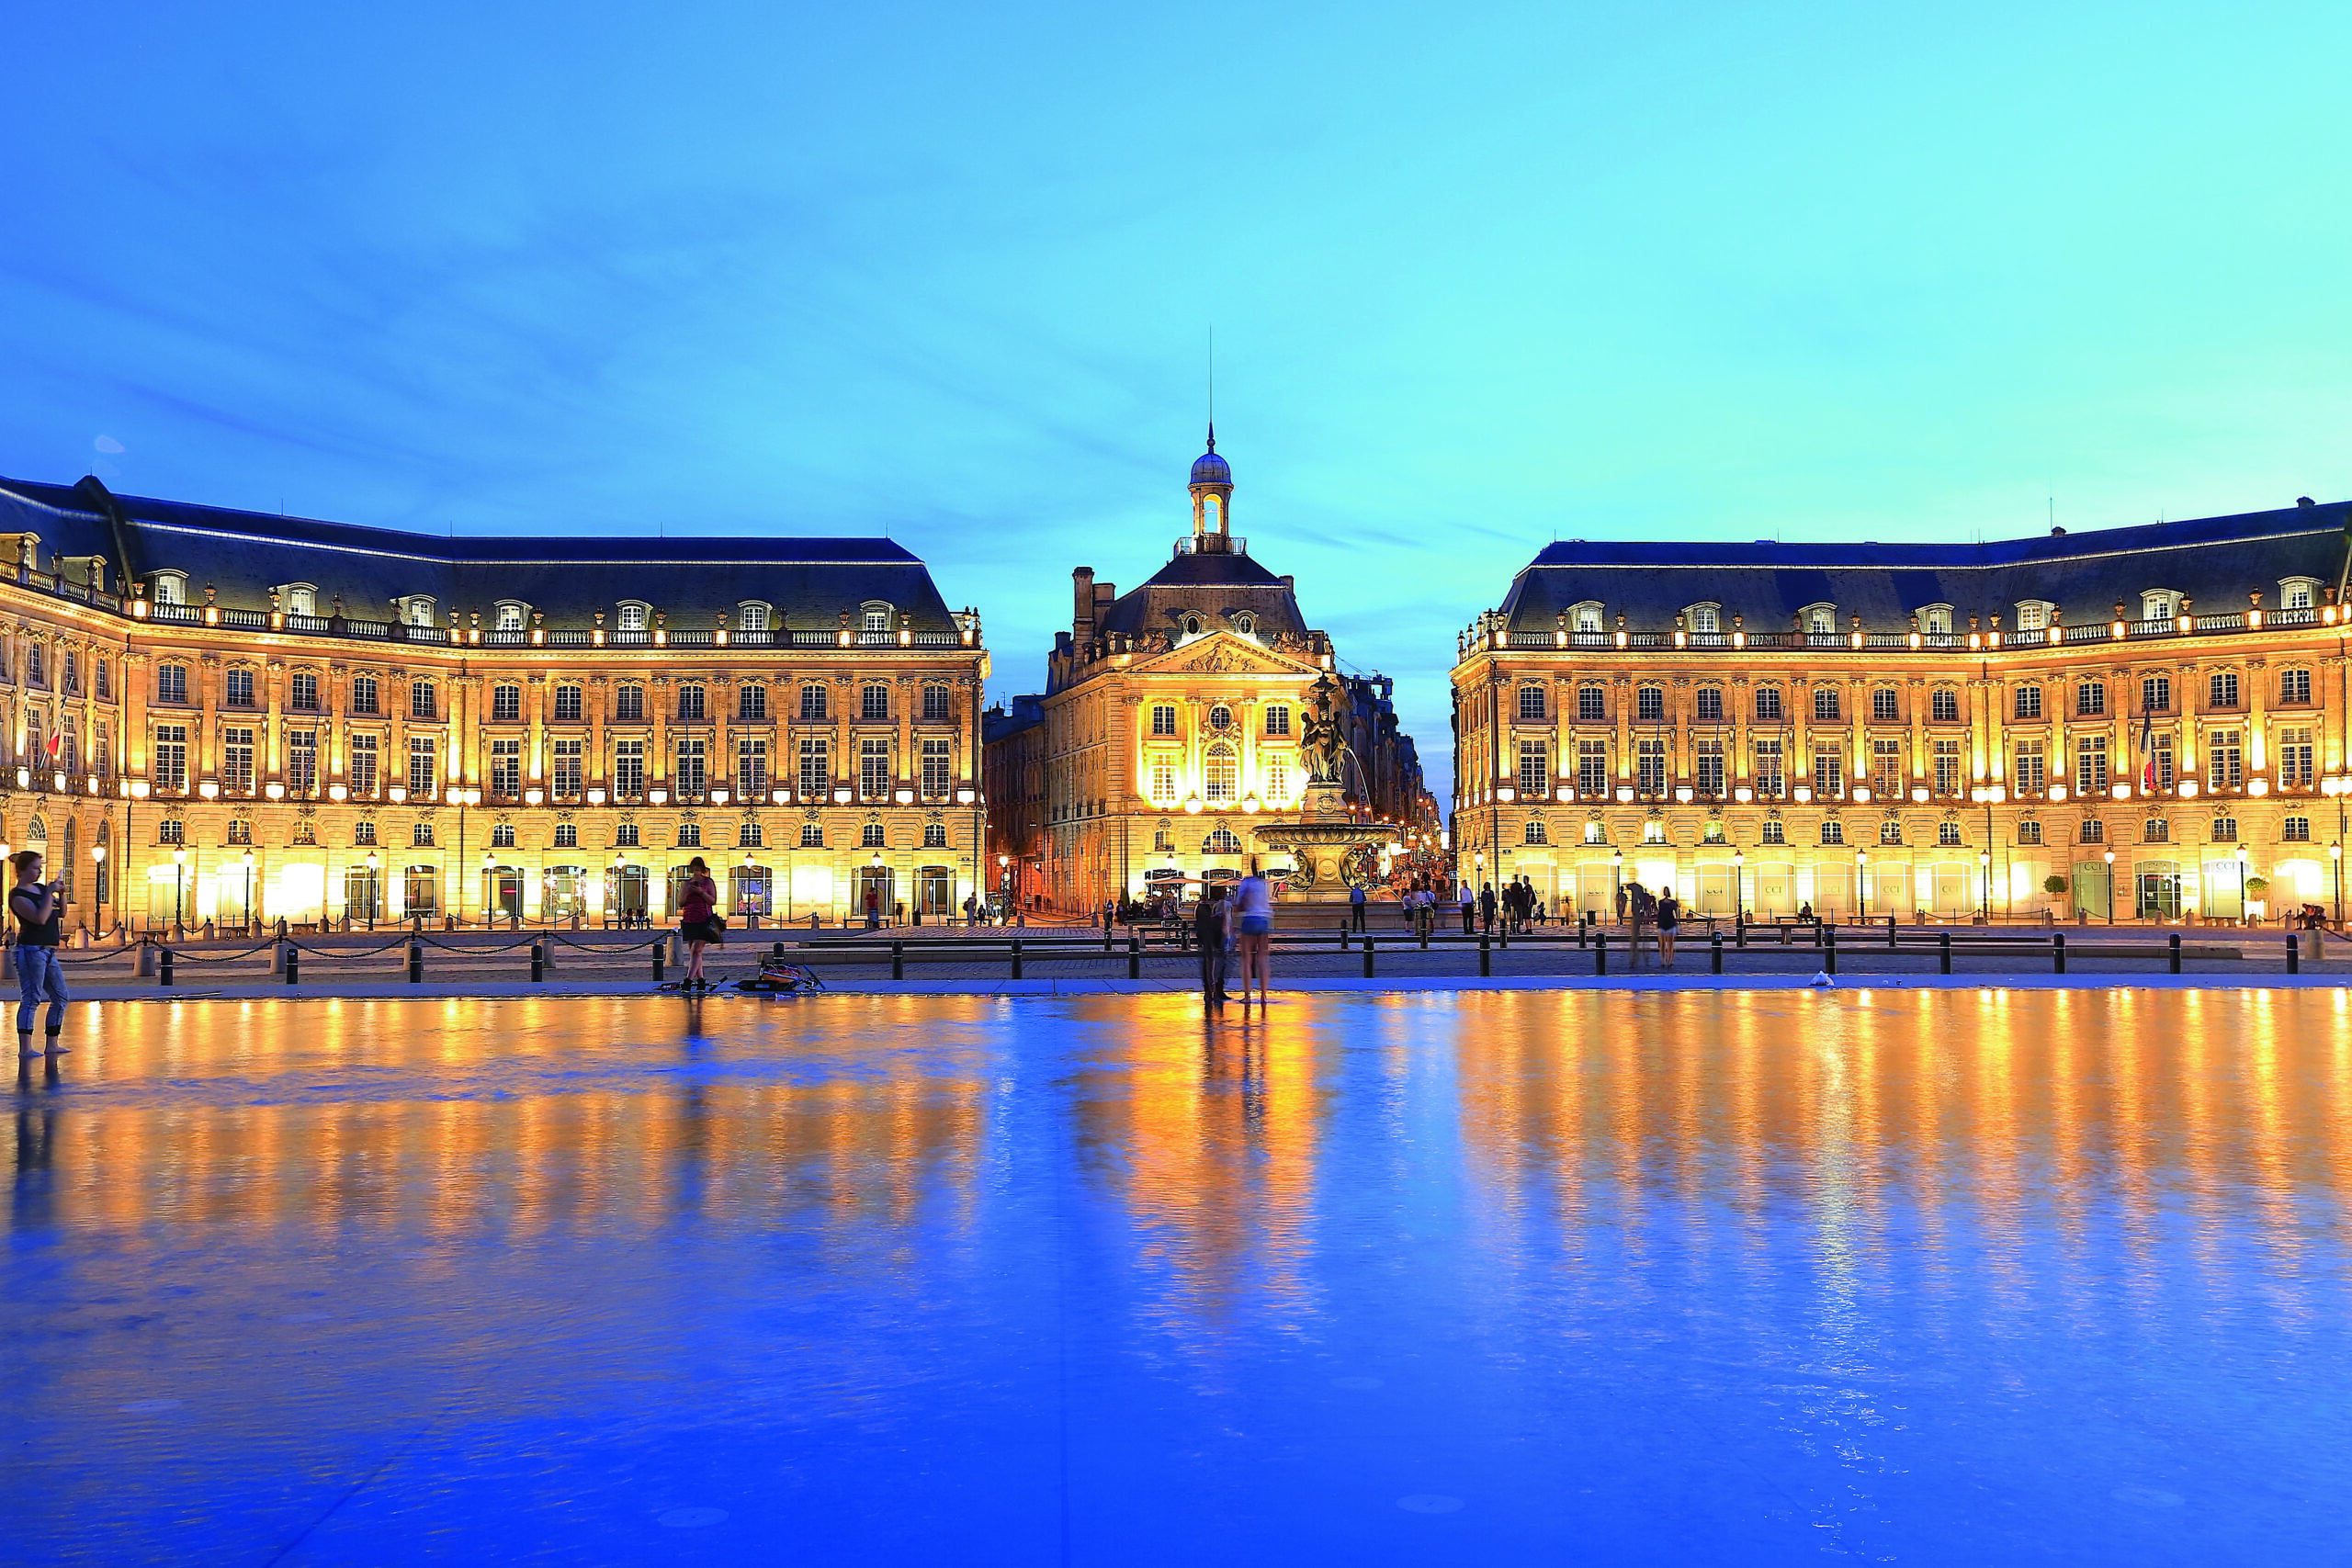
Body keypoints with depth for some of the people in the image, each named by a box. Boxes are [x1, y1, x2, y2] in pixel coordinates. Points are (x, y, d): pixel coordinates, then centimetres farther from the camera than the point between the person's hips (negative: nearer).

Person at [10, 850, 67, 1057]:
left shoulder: (41, 888, 15)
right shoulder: (18, 895, -9)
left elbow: (61, 914, 19)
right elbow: (40, 918, -22)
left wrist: (61, 894, 4)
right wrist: (50, 893, -16)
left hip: (48, 951, 9)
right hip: (31, 950, -9)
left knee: (60, 997, 9)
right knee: (32, 998, -11)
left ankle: (52, 1044, 15)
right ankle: (25, 1048, -10)